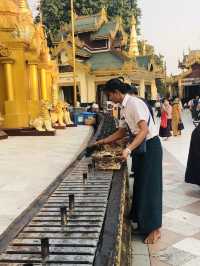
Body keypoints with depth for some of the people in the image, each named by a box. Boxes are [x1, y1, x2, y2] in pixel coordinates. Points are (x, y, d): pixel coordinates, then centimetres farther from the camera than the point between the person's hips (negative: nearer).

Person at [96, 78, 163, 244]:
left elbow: (144, 131, -29)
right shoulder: (124, 108, 8)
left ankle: (155, 229, 12)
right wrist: (102, 142, 15)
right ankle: (141, 220, 33)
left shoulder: (134, 103, -21)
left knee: (149, 186, -1)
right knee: (140, 184, 17)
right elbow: (121, 132, 17)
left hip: (150, 146, -9)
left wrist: (129, 149, -37)